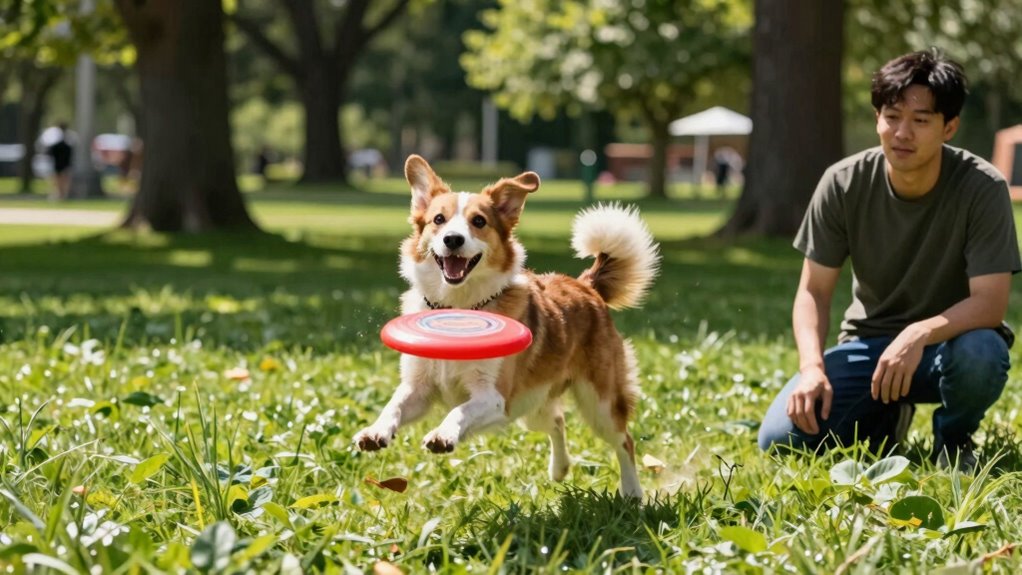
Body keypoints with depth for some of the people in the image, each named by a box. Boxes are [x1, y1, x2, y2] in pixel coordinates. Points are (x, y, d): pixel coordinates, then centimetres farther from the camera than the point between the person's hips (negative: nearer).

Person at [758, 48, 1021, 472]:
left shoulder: (982, 189, -19)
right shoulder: (844, 183, -12)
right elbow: (813, 291, -7)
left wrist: (920, 334, -41)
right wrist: (812, 365, -25)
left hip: (950, 338, -2)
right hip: (869, 342, 2)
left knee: (979, 355, -39)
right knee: (781, 438, -19)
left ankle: (953, 440, -2)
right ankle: (886, 418, 14)